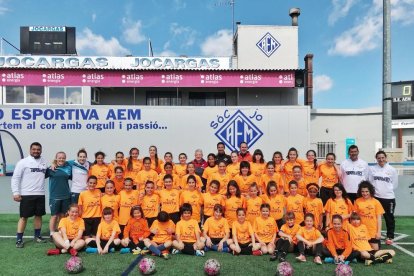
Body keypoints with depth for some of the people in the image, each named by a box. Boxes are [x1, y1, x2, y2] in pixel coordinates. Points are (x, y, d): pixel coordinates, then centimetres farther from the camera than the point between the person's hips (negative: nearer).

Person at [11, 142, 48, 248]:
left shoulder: (44, 162, 9)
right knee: (24, 217, 0)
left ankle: (37, 236, 24)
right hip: (26, 194, -5)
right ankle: (19, 239, 10)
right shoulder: (23, 162, -6)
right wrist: (15, 192, -13)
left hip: (40, 194, 5)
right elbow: (15, 178, -7)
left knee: (39, 215, 11)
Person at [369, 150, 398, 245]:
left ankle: (390, 237, 23)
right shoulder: (372, 169, 0)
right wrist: (375, 190, 0)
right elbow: (370, 182, 6)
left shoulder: (392, 169, -2)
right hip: (376, 197, 1)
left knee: (389, 218, 10)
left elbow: (395, 184, 4)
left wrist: (387, 190, 3)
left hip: (389, 198, -1)